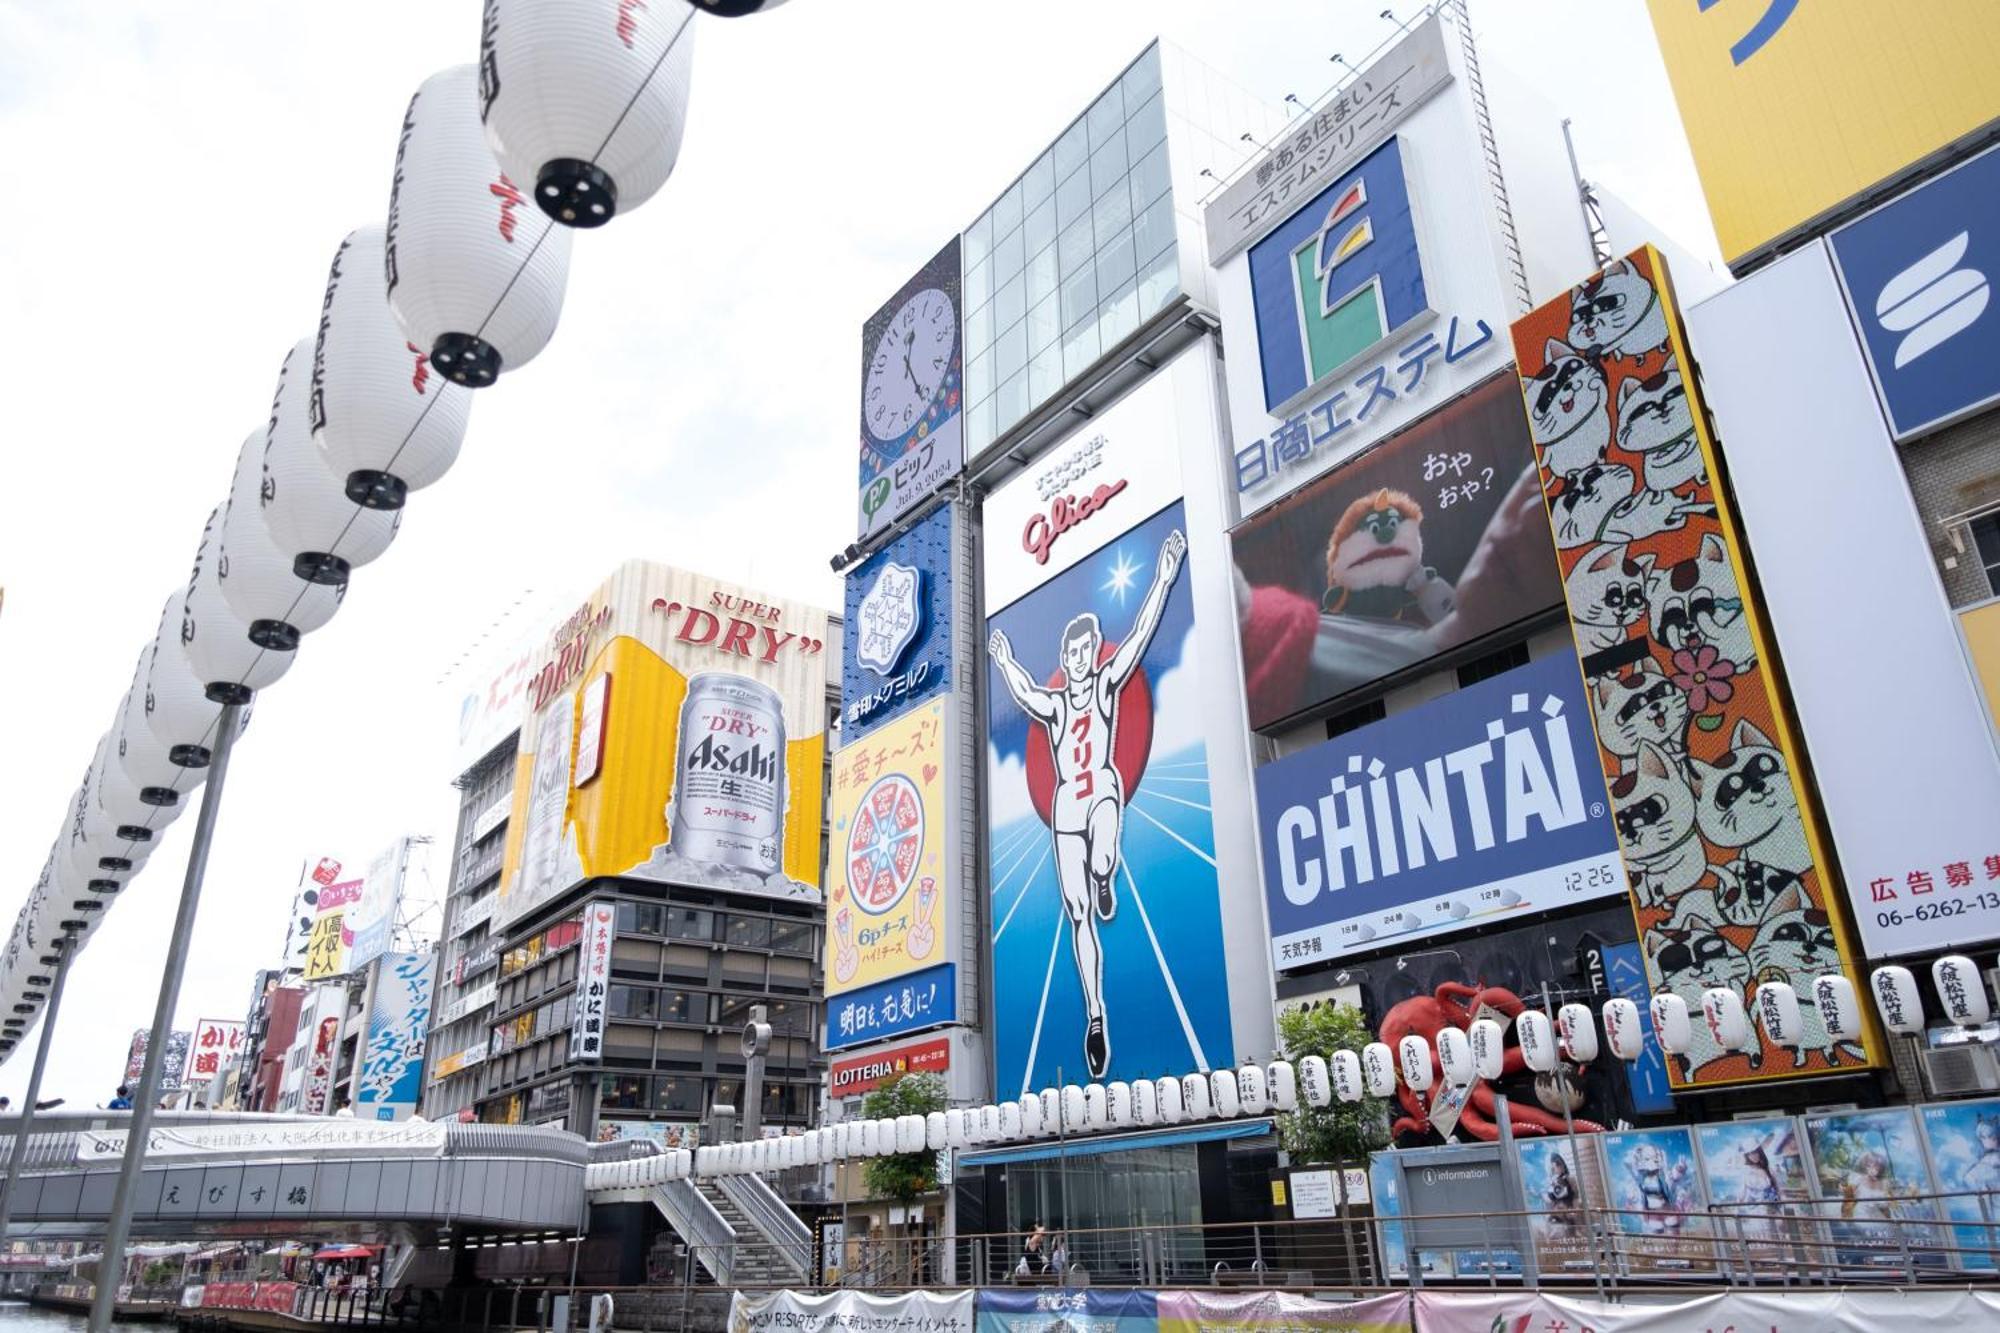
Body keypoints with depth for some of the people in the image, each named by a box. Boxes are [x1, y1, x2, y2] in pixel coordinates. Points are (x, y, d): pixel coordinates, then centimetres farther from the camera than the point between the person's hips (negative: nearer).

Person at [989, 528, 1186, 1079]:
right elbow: (1025, 694, 0)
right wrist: (1005, 663, -9)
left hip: (1104, 792, -3)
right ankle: (1096, 1015, 12)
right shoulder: (1052, 704, 15)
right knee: (1078, 918, 3)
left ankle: (1104, 882, 0)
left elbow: (1139, 636, -4)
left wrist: (1163, 580, -11)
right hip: (1065, 807, 3)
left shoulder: (1106, 683, 4)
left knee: (1101, 865, -38)